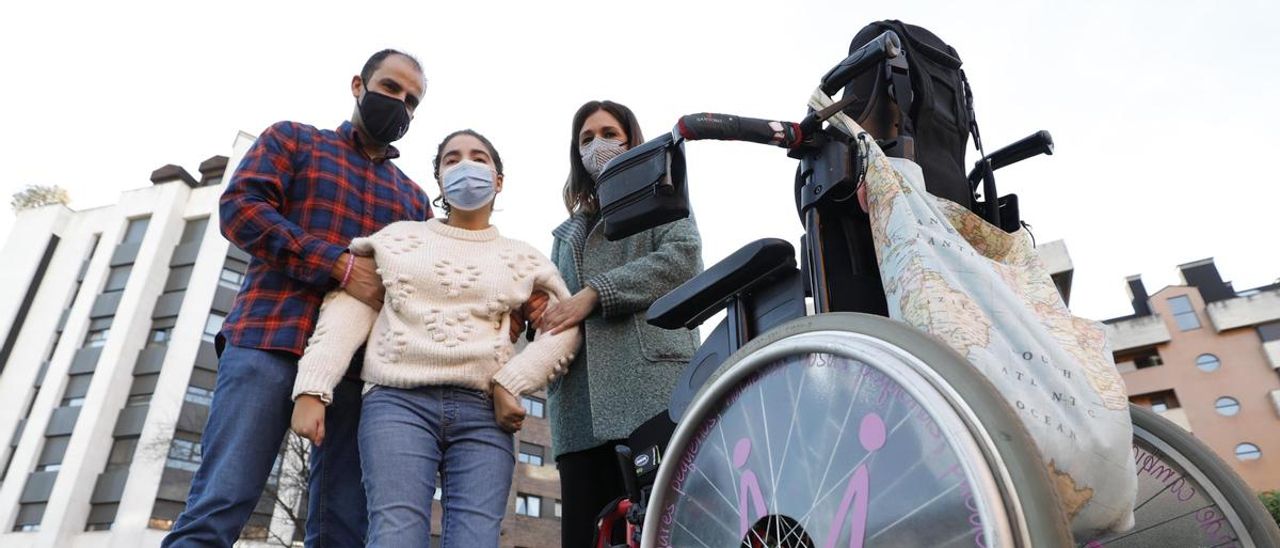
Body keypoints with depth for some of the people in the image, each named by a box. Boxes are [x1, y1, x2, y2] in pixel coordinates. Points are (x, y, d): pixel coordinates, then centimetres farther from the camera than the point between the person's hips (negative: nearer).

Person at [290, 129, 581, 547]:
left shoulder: (522, 258, 18)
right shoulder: (399, 237, 18)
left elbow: (565, 327, 8)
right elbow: (347, 312, 9)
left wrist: (510, 384, -6)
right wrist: (312, 389, -3)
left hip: (483, 412, 1)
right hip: (398, 401, 0)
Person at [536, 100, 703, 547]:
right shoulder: (568, 233, 32)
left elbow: (683, 256, -3)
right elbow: (553, 303, 28)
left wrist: (593, 294, -11)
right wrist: (540, 315, 2)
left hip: (652, 382, -4)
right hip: (581, 406, 5)